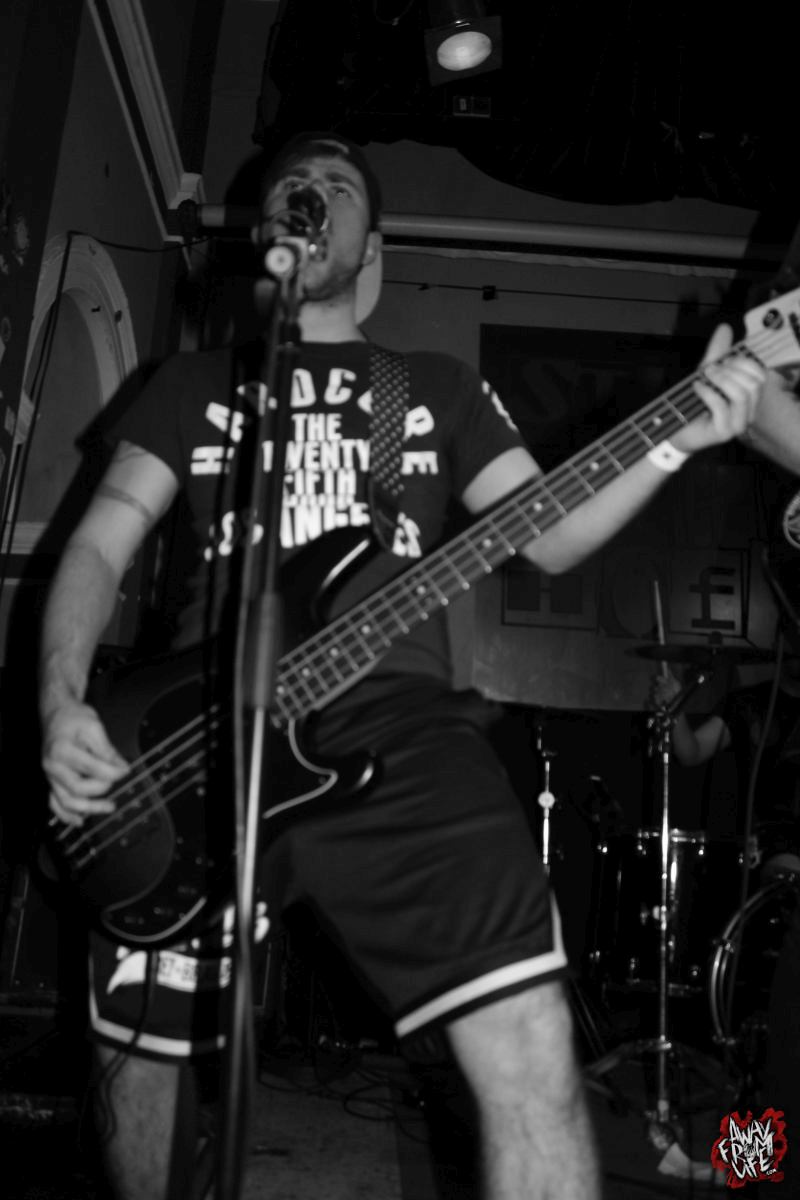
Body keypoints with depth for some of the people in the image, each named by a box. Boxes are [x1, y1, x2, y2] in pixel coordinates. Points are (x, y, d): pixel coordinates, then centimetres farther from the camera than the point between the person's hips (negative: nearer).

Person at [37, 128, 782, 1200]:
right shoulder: (196, 380, 21)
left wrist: (675, 436, -5)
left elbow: (549, 536, 11)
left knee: (532, 1055, -16)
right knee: (139, 1065, 9)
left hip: (396, 720, 0)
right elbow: (100, 544, 12)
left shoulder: (437, 383, 21)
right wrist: (63, 705, -5)